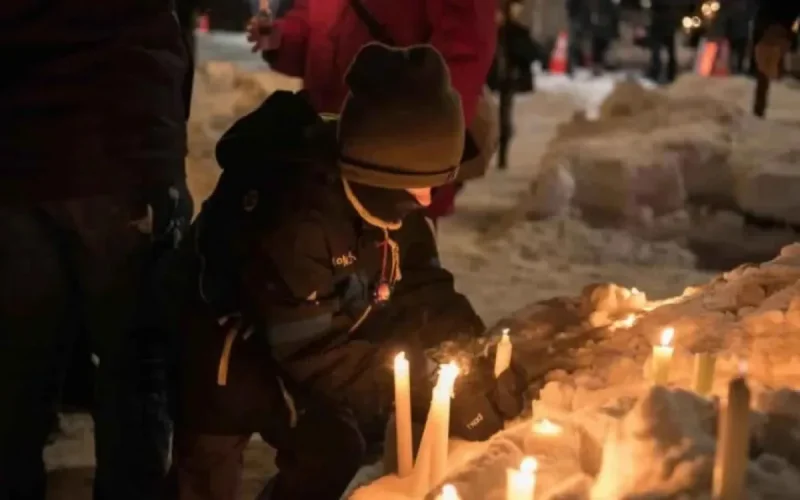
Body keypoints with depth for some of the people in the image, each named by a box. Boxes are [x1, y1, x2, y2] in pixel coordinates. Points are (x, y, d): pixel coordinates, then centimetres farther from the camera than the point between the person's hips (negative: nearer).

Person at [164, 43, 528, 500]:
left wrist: (473, 353, -21)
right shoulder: (295, 212, -36)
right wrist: (426, 385, -33)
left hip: (293, 348, 7)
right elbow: (311, 351, -34)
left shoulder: (389, 196, -11)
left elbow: (424, 289, -4)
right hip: (225, 347, -7)